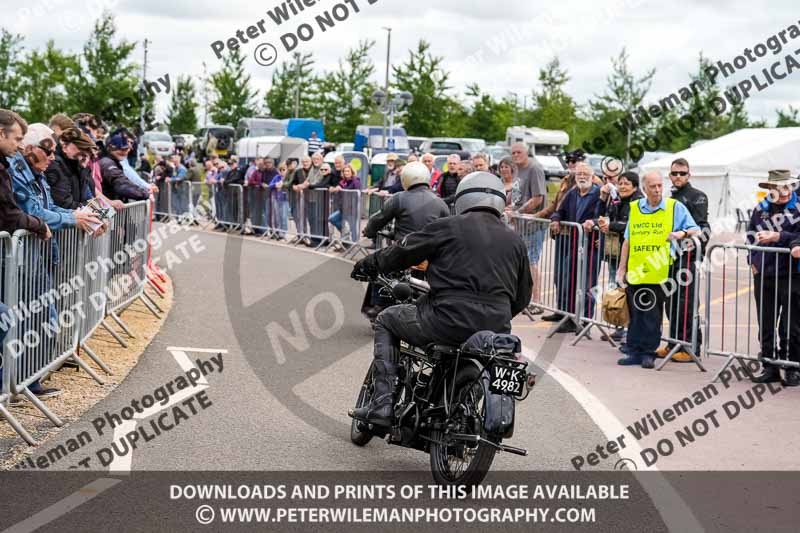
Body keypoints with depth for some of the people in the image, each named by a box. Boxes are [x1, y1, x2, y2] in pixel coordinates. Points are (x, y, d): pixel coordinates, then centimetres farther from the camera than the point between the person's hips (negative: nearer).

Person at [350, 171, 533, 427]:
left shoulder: (447, 227, 2)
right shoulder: (515, 241, 15)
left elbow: (402, 253, 9)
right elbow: (522, 297, 20)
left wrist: (368, 265, 28)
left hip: (449, 323, -5)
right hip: (496, 331, 5)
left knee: (387, 320, 20)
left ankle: (383, 405, 8)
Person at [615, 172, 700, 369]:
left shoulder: (675, 207, 2)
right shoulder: (634, 208, 11)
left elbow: (695, 230, 4)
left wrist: (682, 233, -18)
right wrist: (622, 268, 11)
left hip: (659, 272, -3)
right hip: (635, 272, 3)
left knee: (653, 314, 1)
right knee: (635, 313, 7)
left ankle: (648, 353, 9)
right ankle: (634, 351, 14)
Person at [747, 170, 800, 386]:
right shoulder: (761, 208, 10)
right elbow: (750, 235, 19)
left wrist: (777, 237, -19)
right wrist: (752, 261, 8)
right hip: (763, 275, 5)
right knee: (766, 325, 10)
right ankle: (769, 367, 18)